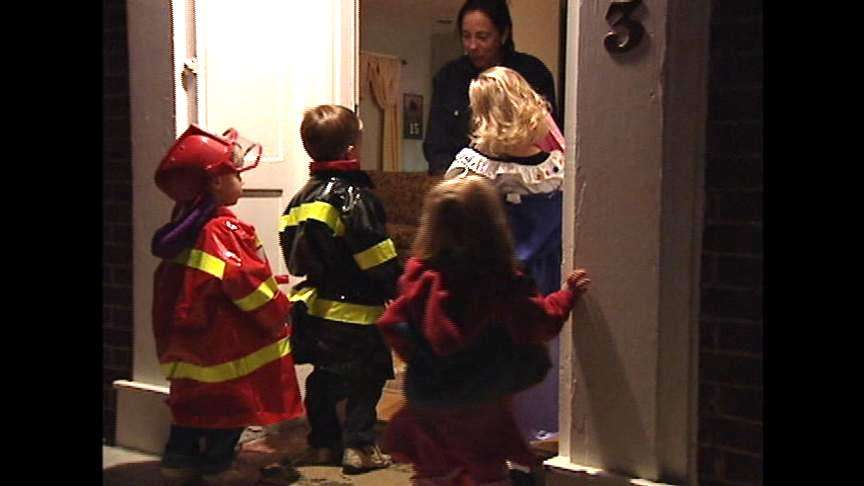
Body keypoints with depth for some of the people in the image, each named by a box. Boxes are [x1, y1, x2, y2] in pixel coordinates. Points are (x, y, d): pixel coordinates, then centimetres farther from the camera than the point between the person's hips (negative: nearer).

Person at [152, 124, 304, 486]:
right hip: (224, 338, -9)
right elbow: (247, 282, -23)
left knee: (195, 397, 17)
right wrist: (279, 314, -9)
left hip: (191, 333, 9)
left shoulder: (186, 225, 8)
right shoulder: (224, 229, -20)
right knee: (228, 400, 4)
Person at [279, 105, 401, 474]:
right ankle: (359, 447, 4)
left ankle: (323, 443, 25)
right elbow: (376, 257, -18)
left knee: (324, 376, 17)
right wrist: (398, 288, -7)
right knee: (365, 378, 3)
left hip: (315, 305, 8)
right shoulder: (356, 196, -15)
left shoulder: (303, 196, 8)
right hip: (354, 308, -8)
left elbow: (293, 251, 13)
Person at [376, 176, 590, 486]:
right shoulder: (502, 281, -18)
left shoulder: (418, 275, -10)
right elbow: (540, 323, -13)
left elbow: (392, 324, -5)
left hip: (426, 404, 3)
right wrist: (567, 294, 3)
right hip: (482, 407, -3)